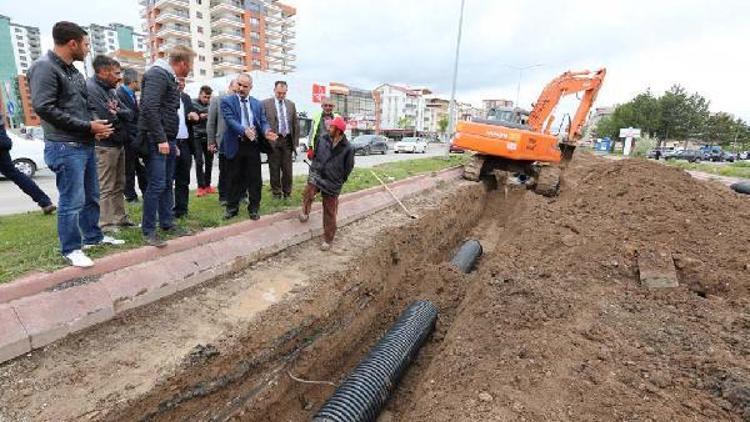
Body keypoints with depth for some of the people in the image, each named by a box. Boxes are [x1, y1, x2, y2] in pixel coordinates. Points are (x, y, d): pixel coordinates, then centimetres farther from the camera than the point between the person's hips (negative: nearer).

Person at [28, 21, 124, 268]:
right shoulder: (44, 67, -10)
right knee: (72, 201, -4)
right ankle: (71, 249, 9)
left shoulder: (73, 71, 16)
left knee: (91, 197, 16)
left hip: (86, 145, 9)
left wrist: (95, 126, 3)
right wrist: (88, 126, -17)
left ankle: (93, 237, 30)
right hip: (65, 147, -9)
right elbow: (43, 107, -18)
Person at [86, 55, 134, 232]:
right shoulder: (91, 88, -14)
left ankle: (120, 217, 26)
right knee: (105, 188, -3)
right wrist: (120, 114, -3)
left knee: (119, 185, 15)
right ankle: (105, 224, 5)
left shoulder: (109, 89, 14)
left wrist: (116, 113, -10)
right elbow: (106, 118, -22)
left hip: (118, 144, 9)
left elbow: (128, 112, 9)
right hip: (104, 146, -9)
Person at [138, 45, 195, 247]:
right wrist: (161, 139, -21)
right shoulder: (157, 74, -9)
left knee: (167, 184, 12)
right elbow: (149, 108, -20)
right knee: (156, 185, -9)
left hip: (167, 140, 10)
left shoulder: (169, 77, 20)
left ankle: (167, 223, 21)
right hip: (156, 141, -10)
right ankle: (148, 231, -1)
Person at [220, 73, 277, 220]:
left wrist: (266, 132, -18)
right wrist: (244, 130, -31)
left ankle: (254, 208, 17)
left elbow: (263, 121, 6)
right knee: (235, 179, 7)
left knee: (254, 178, 5)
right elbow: (230, 120, -12)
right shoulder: (227, 101, 2)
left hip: (253, 145, 2)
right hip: (236, 145, -2)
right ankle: (232, 207, 21)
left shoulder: (258, 104, 12)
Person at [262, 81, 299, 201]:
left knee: (287, 169, 5)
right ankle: (276, 193, 15)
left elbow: (296, 124, 12)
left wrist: (296, 141, 7)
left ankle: (287, 193, 16)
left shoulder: (291, 104, 11)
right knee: (274, 169, 4)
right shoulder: (266, 104, 1)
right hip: (273, 140, -2)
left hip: (287, 140, 3)